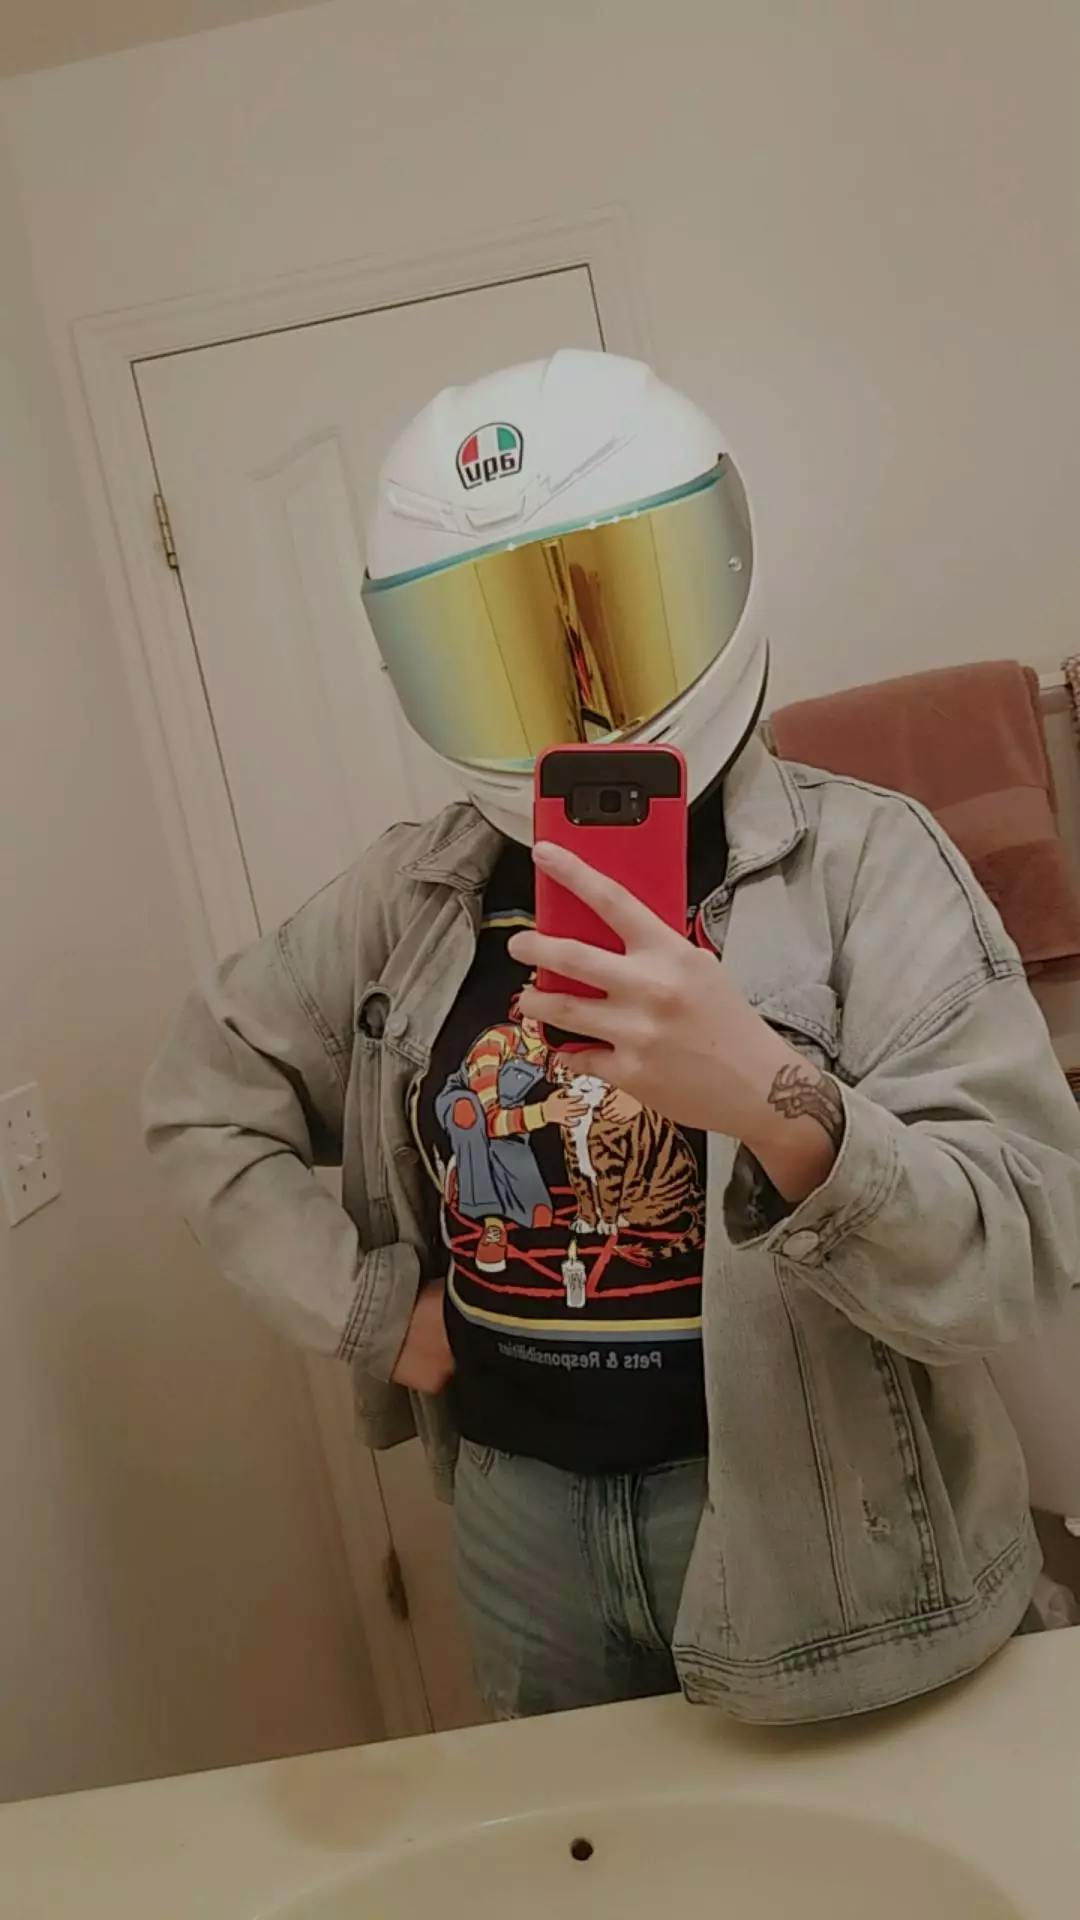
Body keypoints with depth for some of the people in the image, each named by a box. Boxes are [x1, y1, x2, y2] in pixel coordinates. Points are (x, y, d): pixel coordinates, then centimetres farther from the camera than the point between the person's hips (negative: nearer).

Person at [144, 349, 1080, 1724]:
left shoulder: (862, 859, -15)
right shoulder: (411, 894, -1)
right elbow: (202, 1102, 10)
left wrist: (777, 1100, -39)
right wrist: (373, 1307, -1)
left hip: (805, 1508, -3)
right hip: (521, 1504, 4)